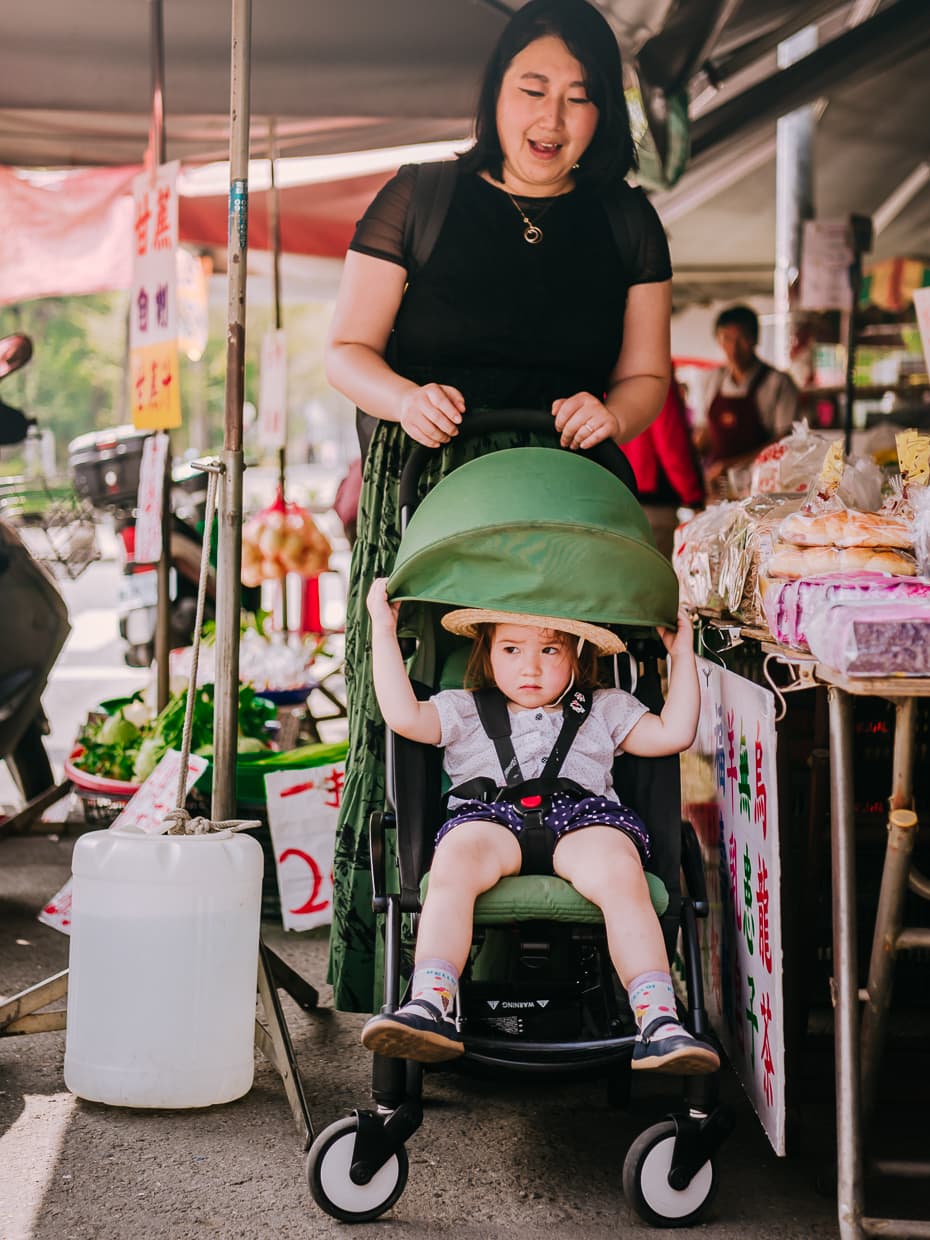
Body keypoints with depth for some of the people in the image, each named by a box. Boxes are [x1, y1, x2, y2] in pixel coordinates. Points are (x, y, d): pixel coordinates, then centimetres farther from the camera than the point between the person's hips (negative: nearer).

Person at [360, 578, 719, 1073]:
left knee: (620, 871, -35)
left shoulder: (603, 709, 32)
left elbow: (673, 734, 23)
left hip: (583, 812, 0)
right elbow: (404, 716, 12)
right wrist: (383, 630, 15)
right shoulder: (464, 710, 29)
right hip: (491, 814, 0)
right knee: (454, 863, -36)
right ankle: (430, 1006, -45)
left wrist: (682, 654, 24)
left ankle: (659, 1021, -41)